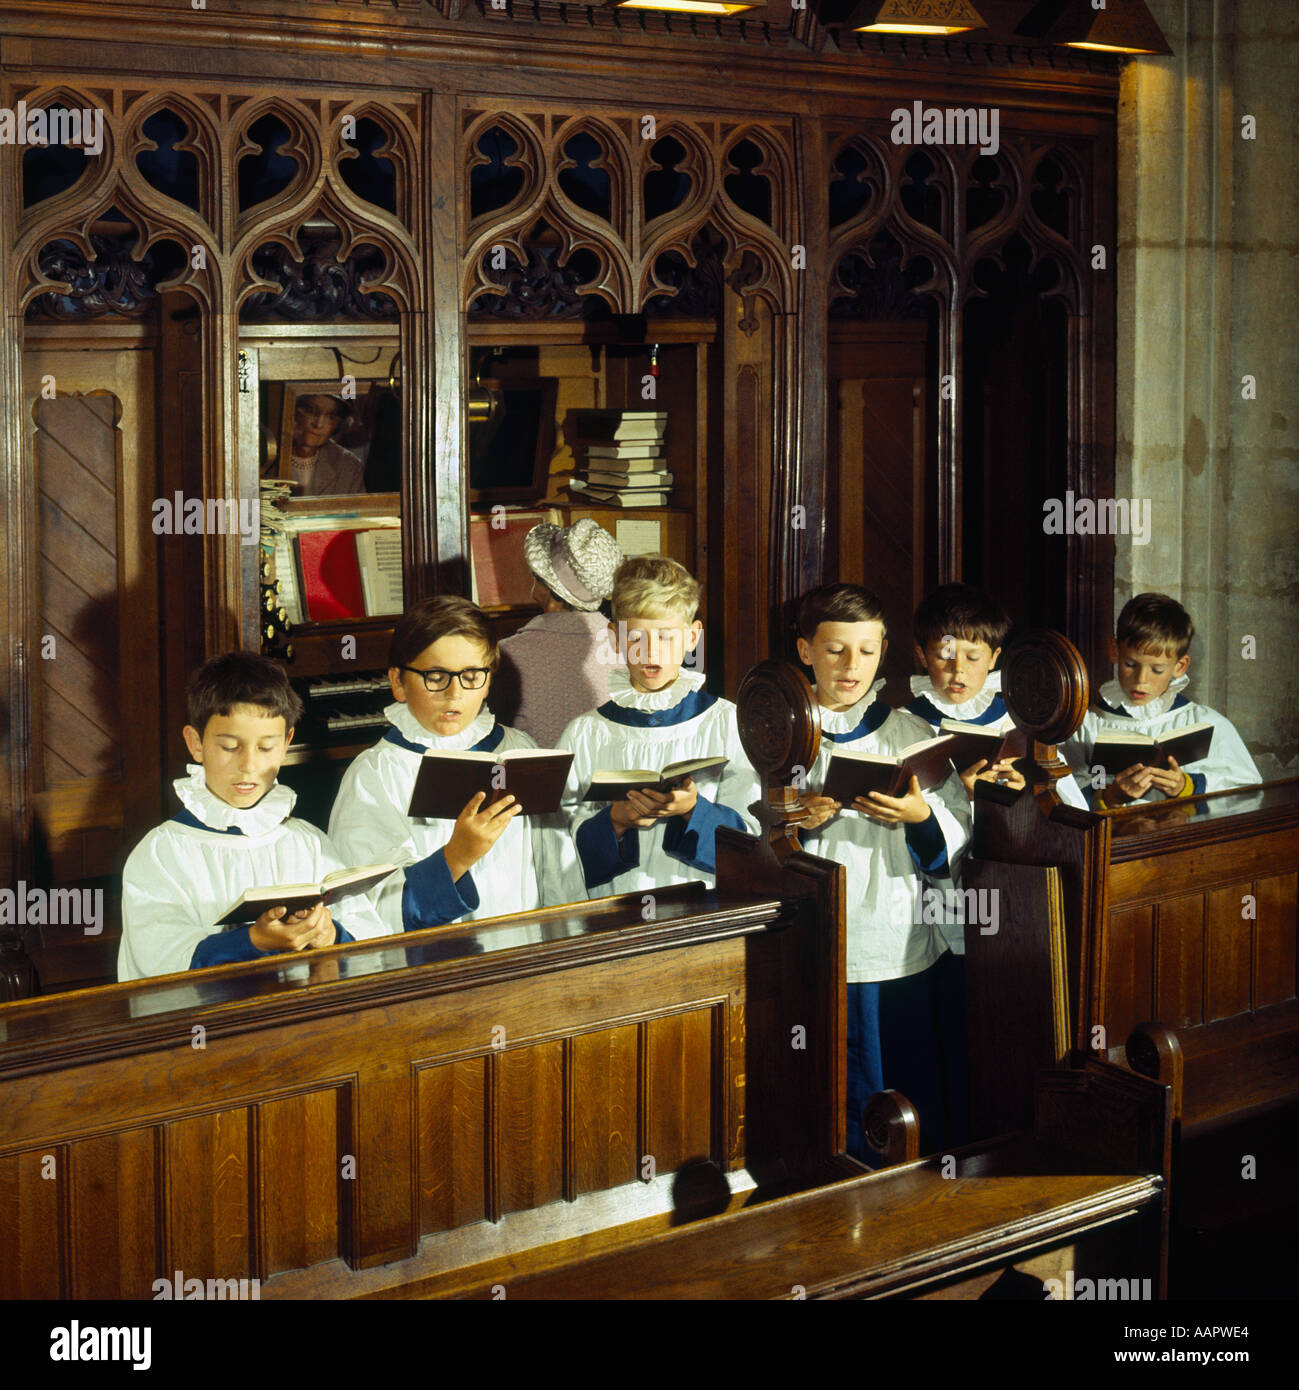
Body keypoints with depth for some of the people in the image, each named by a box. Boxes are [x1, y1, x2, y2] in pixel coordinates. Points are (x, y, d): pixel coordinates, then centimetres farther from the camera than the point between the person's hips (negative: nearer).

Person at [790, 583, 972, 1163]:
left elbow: (959, 841, 4)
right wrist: (796, 824, -17)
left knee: (911, 1109, 4)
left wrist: (921, 818, -16)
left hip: (901, 953, 1)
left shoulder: (912, 733, 8)